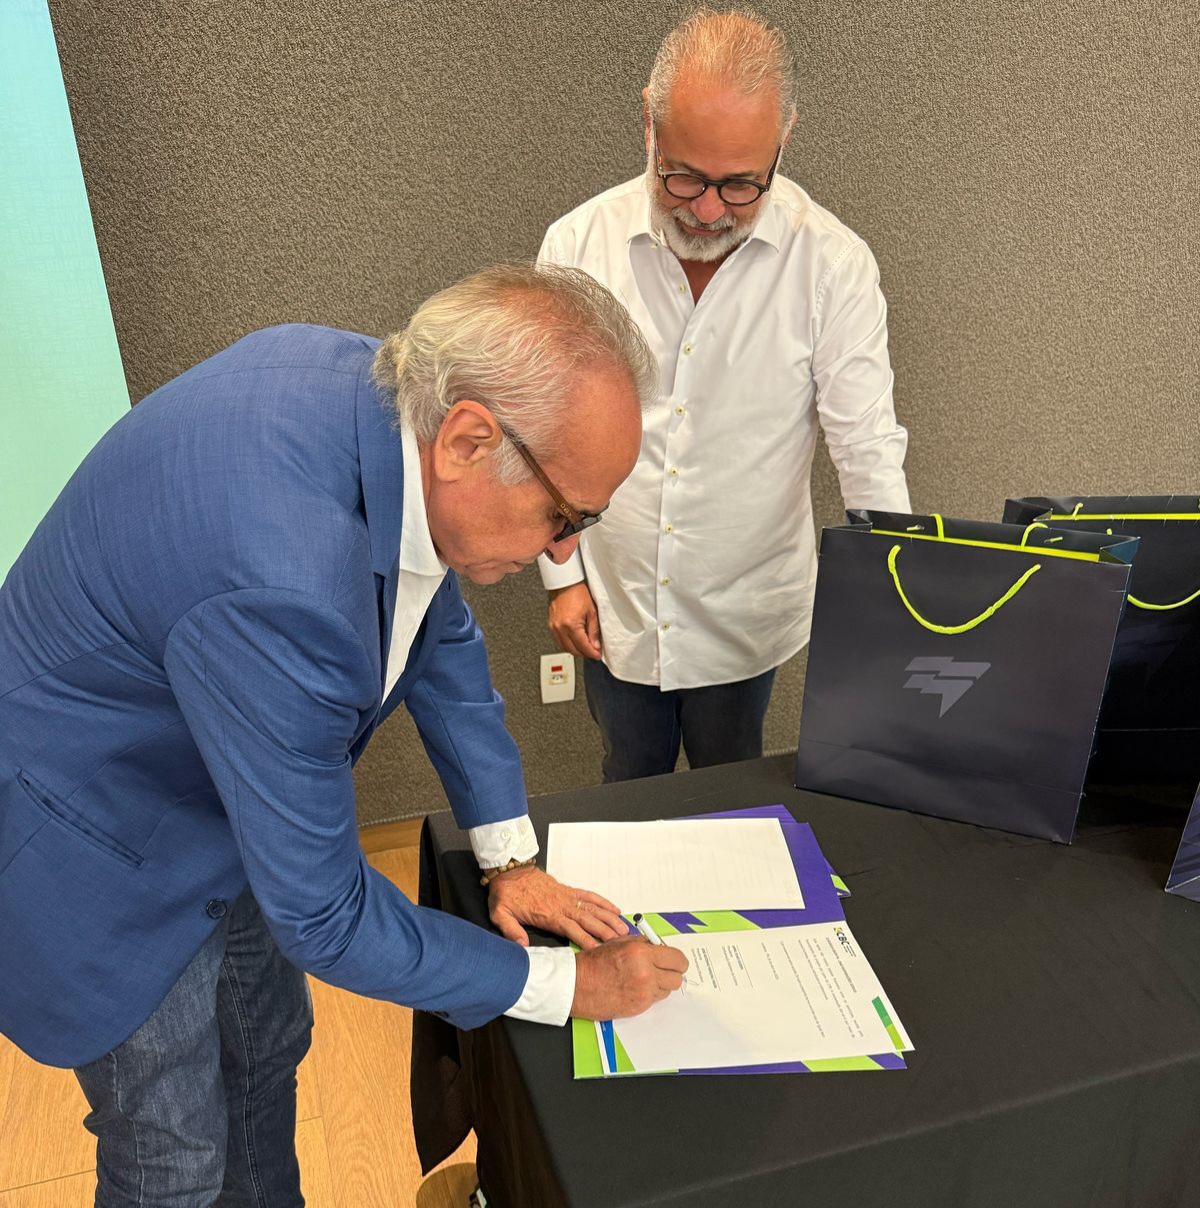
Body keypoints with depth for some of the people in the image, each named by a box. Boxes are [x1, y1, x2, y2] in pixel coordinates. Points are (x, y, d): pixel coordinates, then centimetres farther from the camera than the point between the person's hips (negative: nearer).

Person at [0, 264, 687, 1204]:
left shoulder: (388, 390, -16)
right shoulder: (282, 588, -42)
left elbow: (441, 632, -1)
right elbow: (323, 915, -29)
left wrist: (511, 857, 1)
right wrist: (562, 983, -15)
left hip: (220, 805, 8)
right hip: (103, 852, -7)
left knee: (268, 1051, 25)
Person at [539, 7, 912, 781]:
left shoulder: (832, 264, -14)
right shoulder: (579, 244, -10)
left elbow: (869, 448, -12)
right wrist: (562, 573, 0)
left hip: (747, 616, -1)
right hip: (614, 607, 2)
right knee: (630, 790, 24)